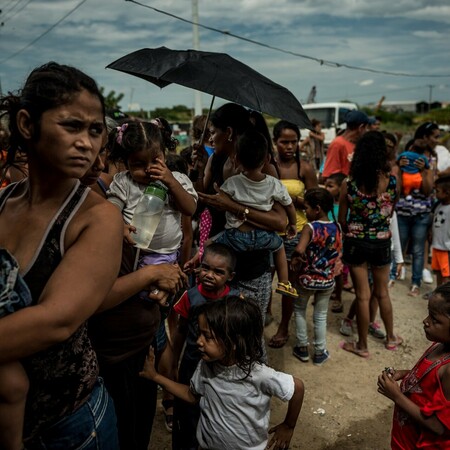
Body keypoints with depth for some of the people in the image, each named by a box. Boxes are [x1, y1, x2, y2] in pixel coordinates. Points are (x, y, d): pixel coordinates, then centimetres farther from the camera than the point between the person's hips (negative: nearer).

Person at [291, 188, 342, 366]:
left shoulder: (310, 227, -20)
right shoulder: (336, 227, -4)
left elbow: (299, 250, -32)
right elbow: (338, 252, 6)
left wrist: (295, 261, -14)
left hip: (307, 279, -4)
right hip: (328, 280, 4)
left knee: (299, 310, 20)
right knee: (320, 316, 17)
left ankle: (302, 348, 25)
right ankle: (320, 353, 27)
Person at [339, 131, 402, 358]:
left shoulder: (349, 184, -14)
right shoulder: (391, 180, -11)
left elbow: (342, 219, -4)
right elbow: (391, 212, 4)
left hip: (356, 242, -2)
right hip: (382, 242, 2)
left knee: (362, 296, 8)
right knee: (382, 292, 21)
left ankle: (362, 345, 22)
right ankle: (391, 338, 38)